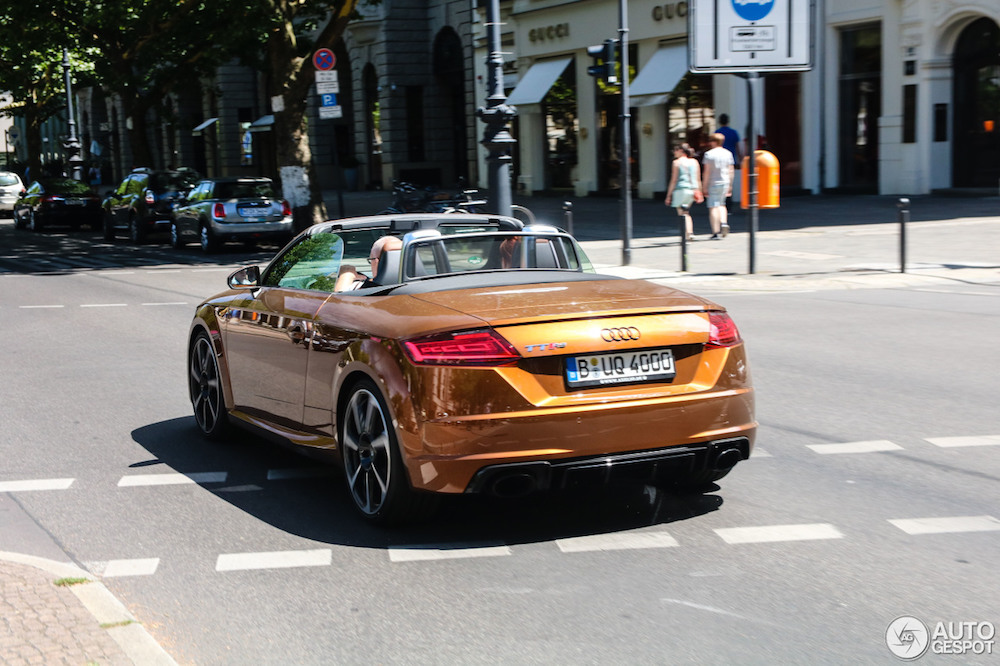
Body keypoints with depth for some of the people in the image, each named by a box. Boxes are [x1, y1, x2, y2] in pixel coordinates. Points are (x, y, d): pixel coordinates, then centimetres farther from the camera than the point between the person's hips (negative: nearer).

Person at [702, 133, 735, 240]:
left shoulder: (709, 154, -7)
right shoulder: (728, 153, 6)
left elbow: (707, 172, -9)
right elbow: (731, 171, 8)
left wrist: (704, 187, -6)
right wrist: (730, 186, 14)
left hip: (713, 184, -5)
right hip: (725, 183, 5)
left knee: (713, 208, -2)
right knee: (721, 204, 24)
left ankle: (716, 233, -5)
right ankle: (724, 223, 2)